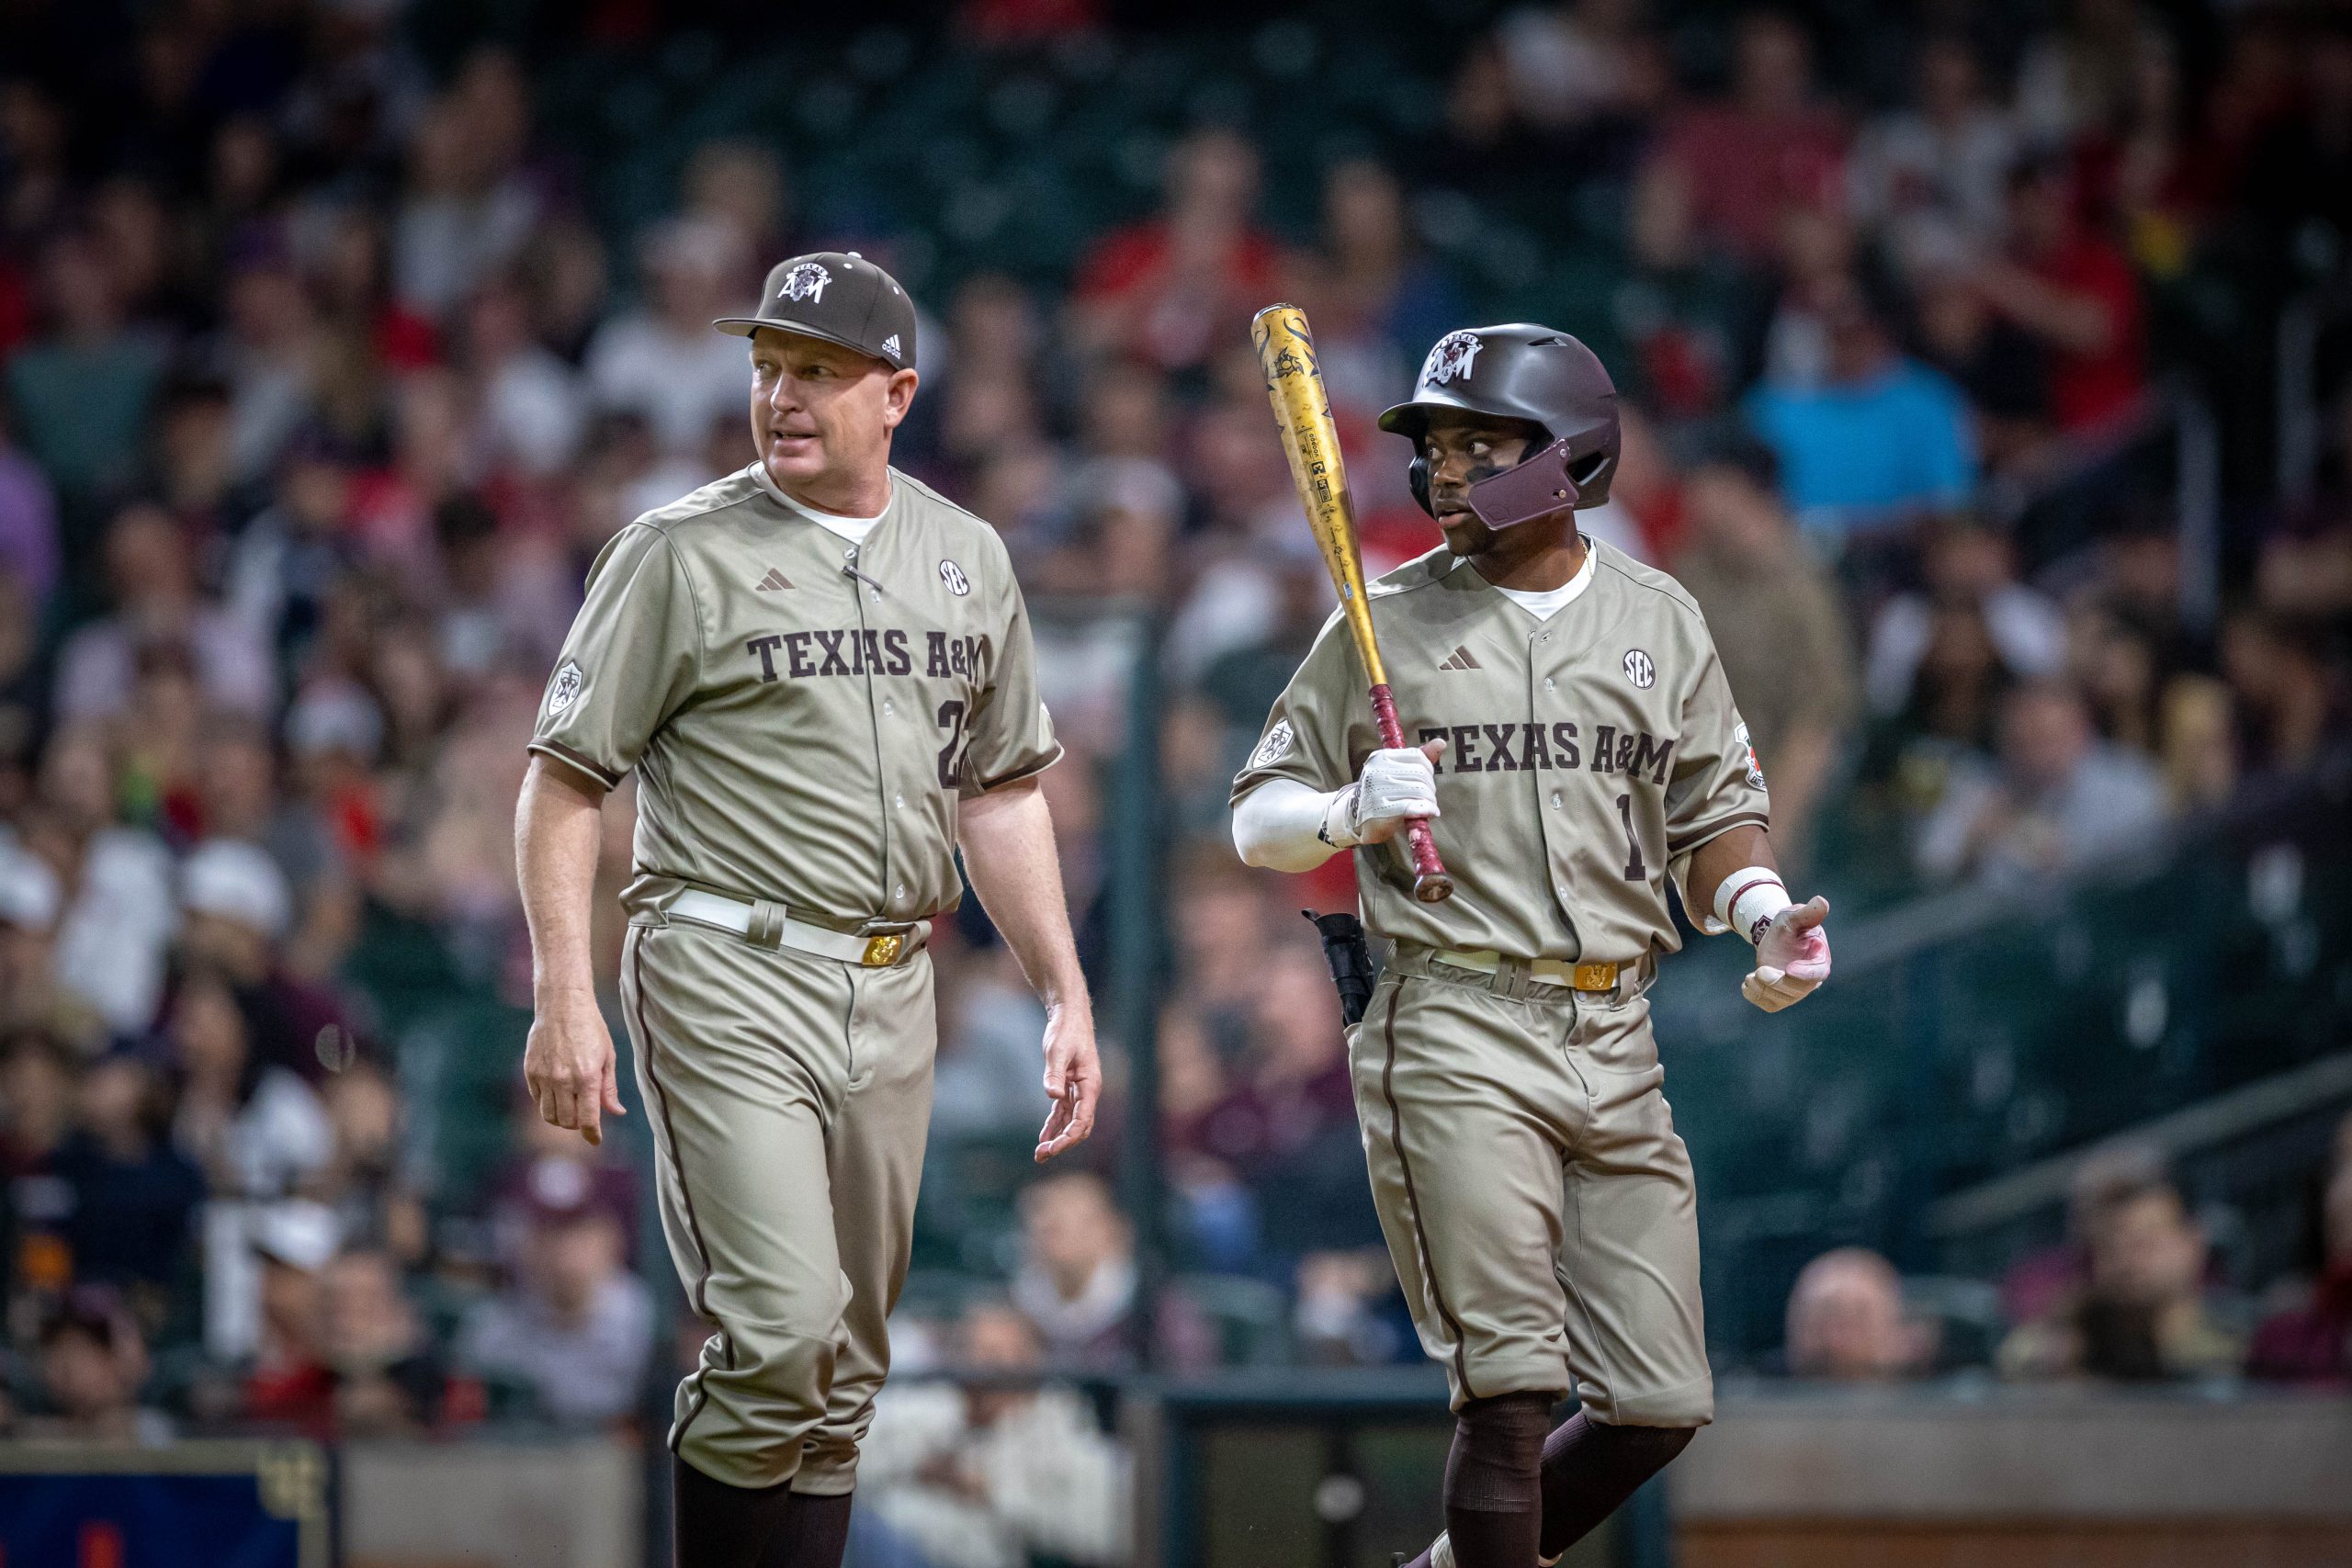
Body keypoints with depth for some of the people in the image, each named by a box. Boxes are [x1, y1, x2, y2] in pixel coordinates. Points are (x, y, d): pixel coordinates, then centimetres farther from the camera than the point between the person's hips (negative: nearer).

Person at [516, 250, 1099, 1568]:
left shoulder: (966, 558, 12)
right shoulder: (682, 555, -3)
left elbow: (1000, 793, 20)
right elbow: (566, 778, -4)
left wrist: (1065, 991, 13)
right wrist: (565, 999, -13)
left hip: (891, 995, 6)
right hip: (729, 980, -6)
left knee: (847, 1371, 7)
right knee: (780, 1335, -17)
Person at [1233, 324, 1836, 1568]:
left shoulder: (1657, 620, 13)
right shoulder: (1386, 626, 5)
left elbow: (1715, 811, 16)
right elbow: (1257, 821, 6)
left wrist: (1761, 909, -4)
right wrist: (1352, 815, -15)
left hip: (1614, 1040, 4)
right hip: (1456, 1037, -4)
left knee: (1659, 1404, 5)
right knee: (1513, 1389, -12)